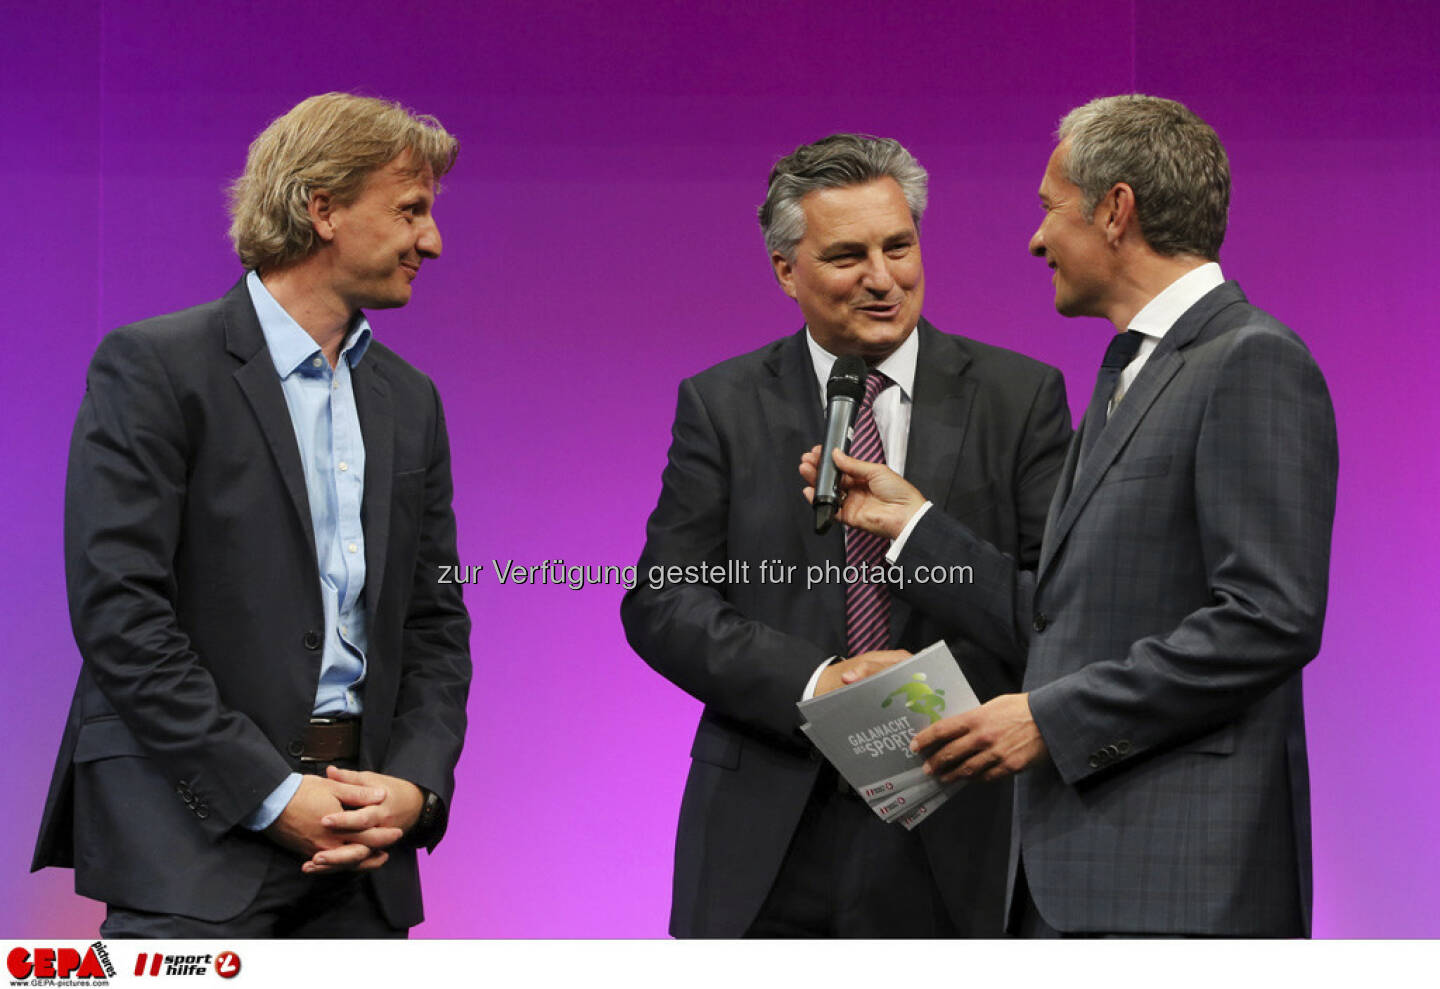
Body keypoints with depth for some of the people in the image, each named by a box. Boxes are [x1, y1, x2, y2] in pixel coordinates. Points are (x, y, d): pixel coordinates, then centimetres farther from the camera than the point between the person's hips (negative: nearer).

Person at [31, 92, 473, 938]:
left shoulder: (410, 400, 16)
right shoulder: (153, 367, -4)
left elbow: (436, 622, 15)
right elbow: (118, 611, -11)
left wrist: (414, 786, -3)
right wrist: (274, 794, -14)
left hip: (359, 841, 6)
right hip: (193, 832, -5)